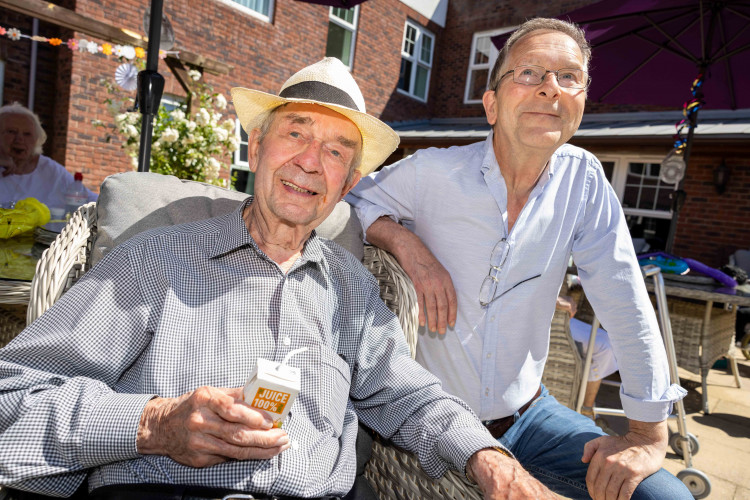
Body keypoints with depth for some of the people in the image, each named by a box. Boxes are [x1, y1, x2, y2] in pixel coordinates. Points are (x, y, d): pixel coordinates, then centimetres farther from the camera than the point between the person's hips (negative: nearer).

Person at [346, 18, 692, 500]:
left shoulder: (584, 177, -7)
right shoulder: (431, 172, -14)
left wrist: (648, 434, -6)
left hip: (529, 415, 2)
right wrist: (406, 243, -22)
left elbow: (626, 304, -5)